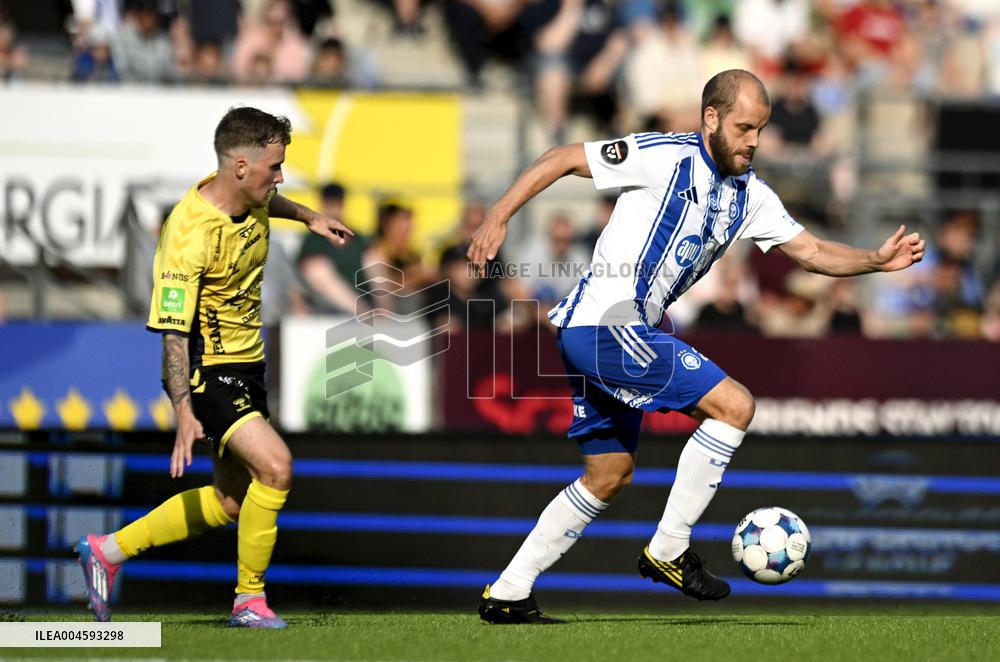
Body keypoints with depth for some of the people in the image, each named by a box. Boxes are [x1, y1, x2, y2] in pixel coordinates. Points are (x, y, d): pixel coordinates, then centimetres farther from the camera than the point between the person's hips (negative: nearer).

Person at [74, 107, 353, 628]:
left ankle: (109, 549, 25)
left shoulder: (249, 200, -2)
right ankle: (249, 599, -8)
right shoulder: (190, 235, -26)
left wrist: (309, 217, 25)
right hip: (207, 368, -9)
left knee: (231, 502, 13)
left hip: (246, 364, 9)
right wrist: (184, 412, -33)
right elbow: (173, 330, -27)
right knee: (275, 465, -23)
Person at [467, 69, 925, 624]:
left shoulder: (749, 195, 12)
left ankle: (506, 595, 18)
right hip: (605, 323, -9)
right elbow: (562, 160, -8)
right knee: (735, 405, -14)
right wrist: (497, 218, -14)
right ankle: (668, 550, -10)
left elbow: (810, 251, 13)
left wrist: (877, 260, -3)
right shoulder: (664, 157, -11)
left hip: (621, 336, 9)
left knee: (610, 475, 15)